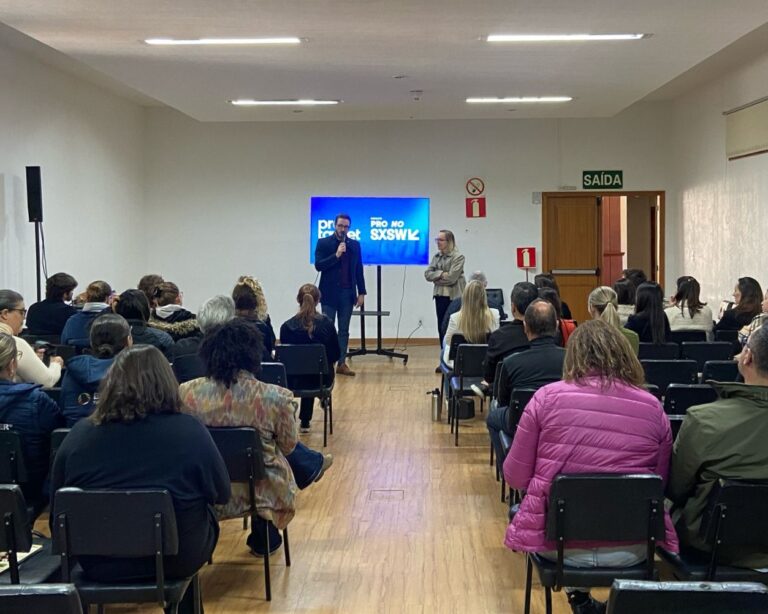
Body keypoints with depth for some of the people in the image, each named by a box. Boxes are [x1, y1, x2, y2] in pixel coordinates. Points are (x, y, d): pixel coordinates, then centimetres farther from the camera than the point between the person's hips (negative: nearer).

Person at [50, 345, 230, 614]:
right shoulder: (189, 431, -18)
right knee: (205, 517, 30)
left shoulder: (79, 434, -12)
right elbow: (222, 494, -3)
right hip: (174, 559, -2)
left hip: (98, 562, 3)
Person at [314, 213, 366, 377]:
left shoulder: (355, 245, 9)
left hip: (348, 293, 3)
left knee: (344, 330, 5)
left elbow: (359, 270, 9)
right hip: (330, 293, -3)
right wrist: (336, 255, -18)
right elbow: (318, 265, -9)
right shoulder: (323, 243, 0)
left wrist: (361, 293, 4)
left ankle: (342, 363, 8)